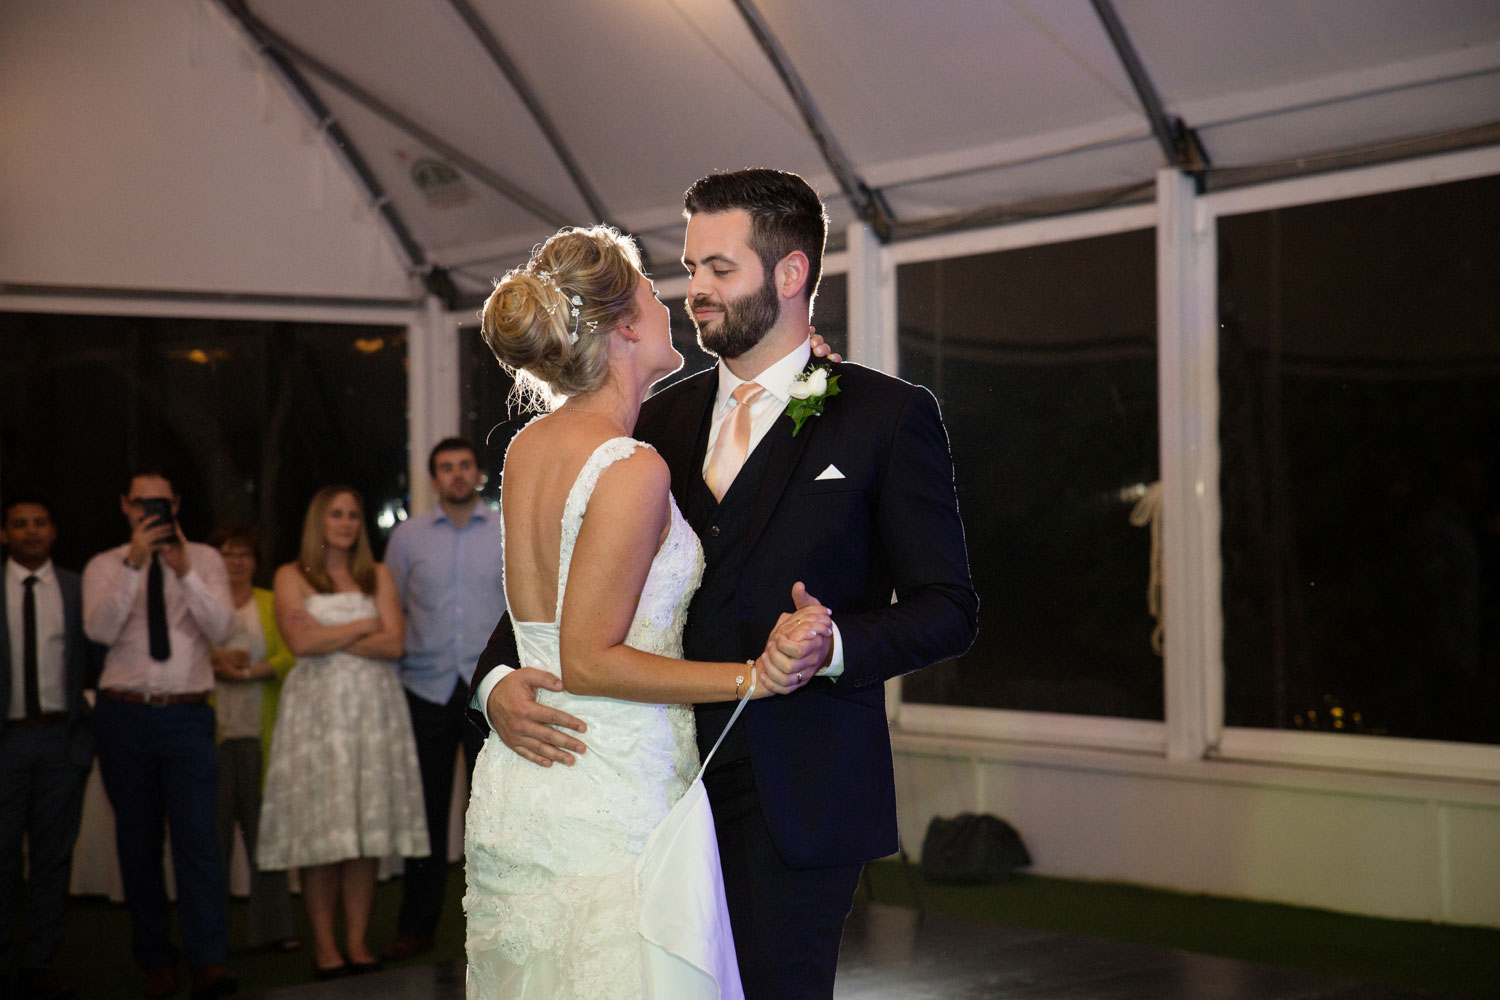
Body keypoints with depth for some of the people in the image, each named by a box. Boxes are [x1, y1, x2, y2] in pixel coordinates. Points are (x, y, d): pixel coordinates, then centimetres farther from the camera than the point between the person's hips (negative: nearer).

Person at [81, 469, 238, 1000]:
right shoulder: (104, 566, 6)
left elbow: (221, 628, -7)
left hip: (187, 715, -1)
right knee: (137, 841, 6)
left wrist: (184, 571, -20)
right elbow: (100, 629, -12)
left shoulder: (204, 559, 7)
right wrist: (135, 565, -21)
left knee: (197, 836, -11)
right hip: (124, 714, 1)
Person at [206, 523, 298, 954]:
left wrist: (254, 669, -12)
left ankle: (273, 926, 6)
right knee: (212, 831, -4)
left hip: (259, 735, 1)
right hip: (211, 734, -1)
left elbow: (292, 655, 2)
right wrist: (214, 663, -11)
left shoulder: (273, 605, 15)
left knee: (265, 829, 0)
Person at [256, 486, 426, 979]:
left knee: (368, 825, -1)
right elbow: (300, 642, -6)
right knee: (320, 828, -6)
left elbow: (394, 643, 2)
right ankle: (324, 943, -1)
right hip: (318, 706, -2)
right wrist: (362, 627, 0)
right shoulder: (291, 576, 8)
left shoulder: (378, 576, 15)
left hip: (373, 706, 2)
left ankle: (358, 941, 3)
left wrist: (328, 636, -5)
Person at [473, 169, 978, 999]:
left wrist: (835, 645, -20)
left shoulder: (887, 416, 0)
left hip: (794, 798, -4)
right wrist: (500, 679, -5)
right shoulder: (663, 418, 13)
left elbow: (947, 608, -1)